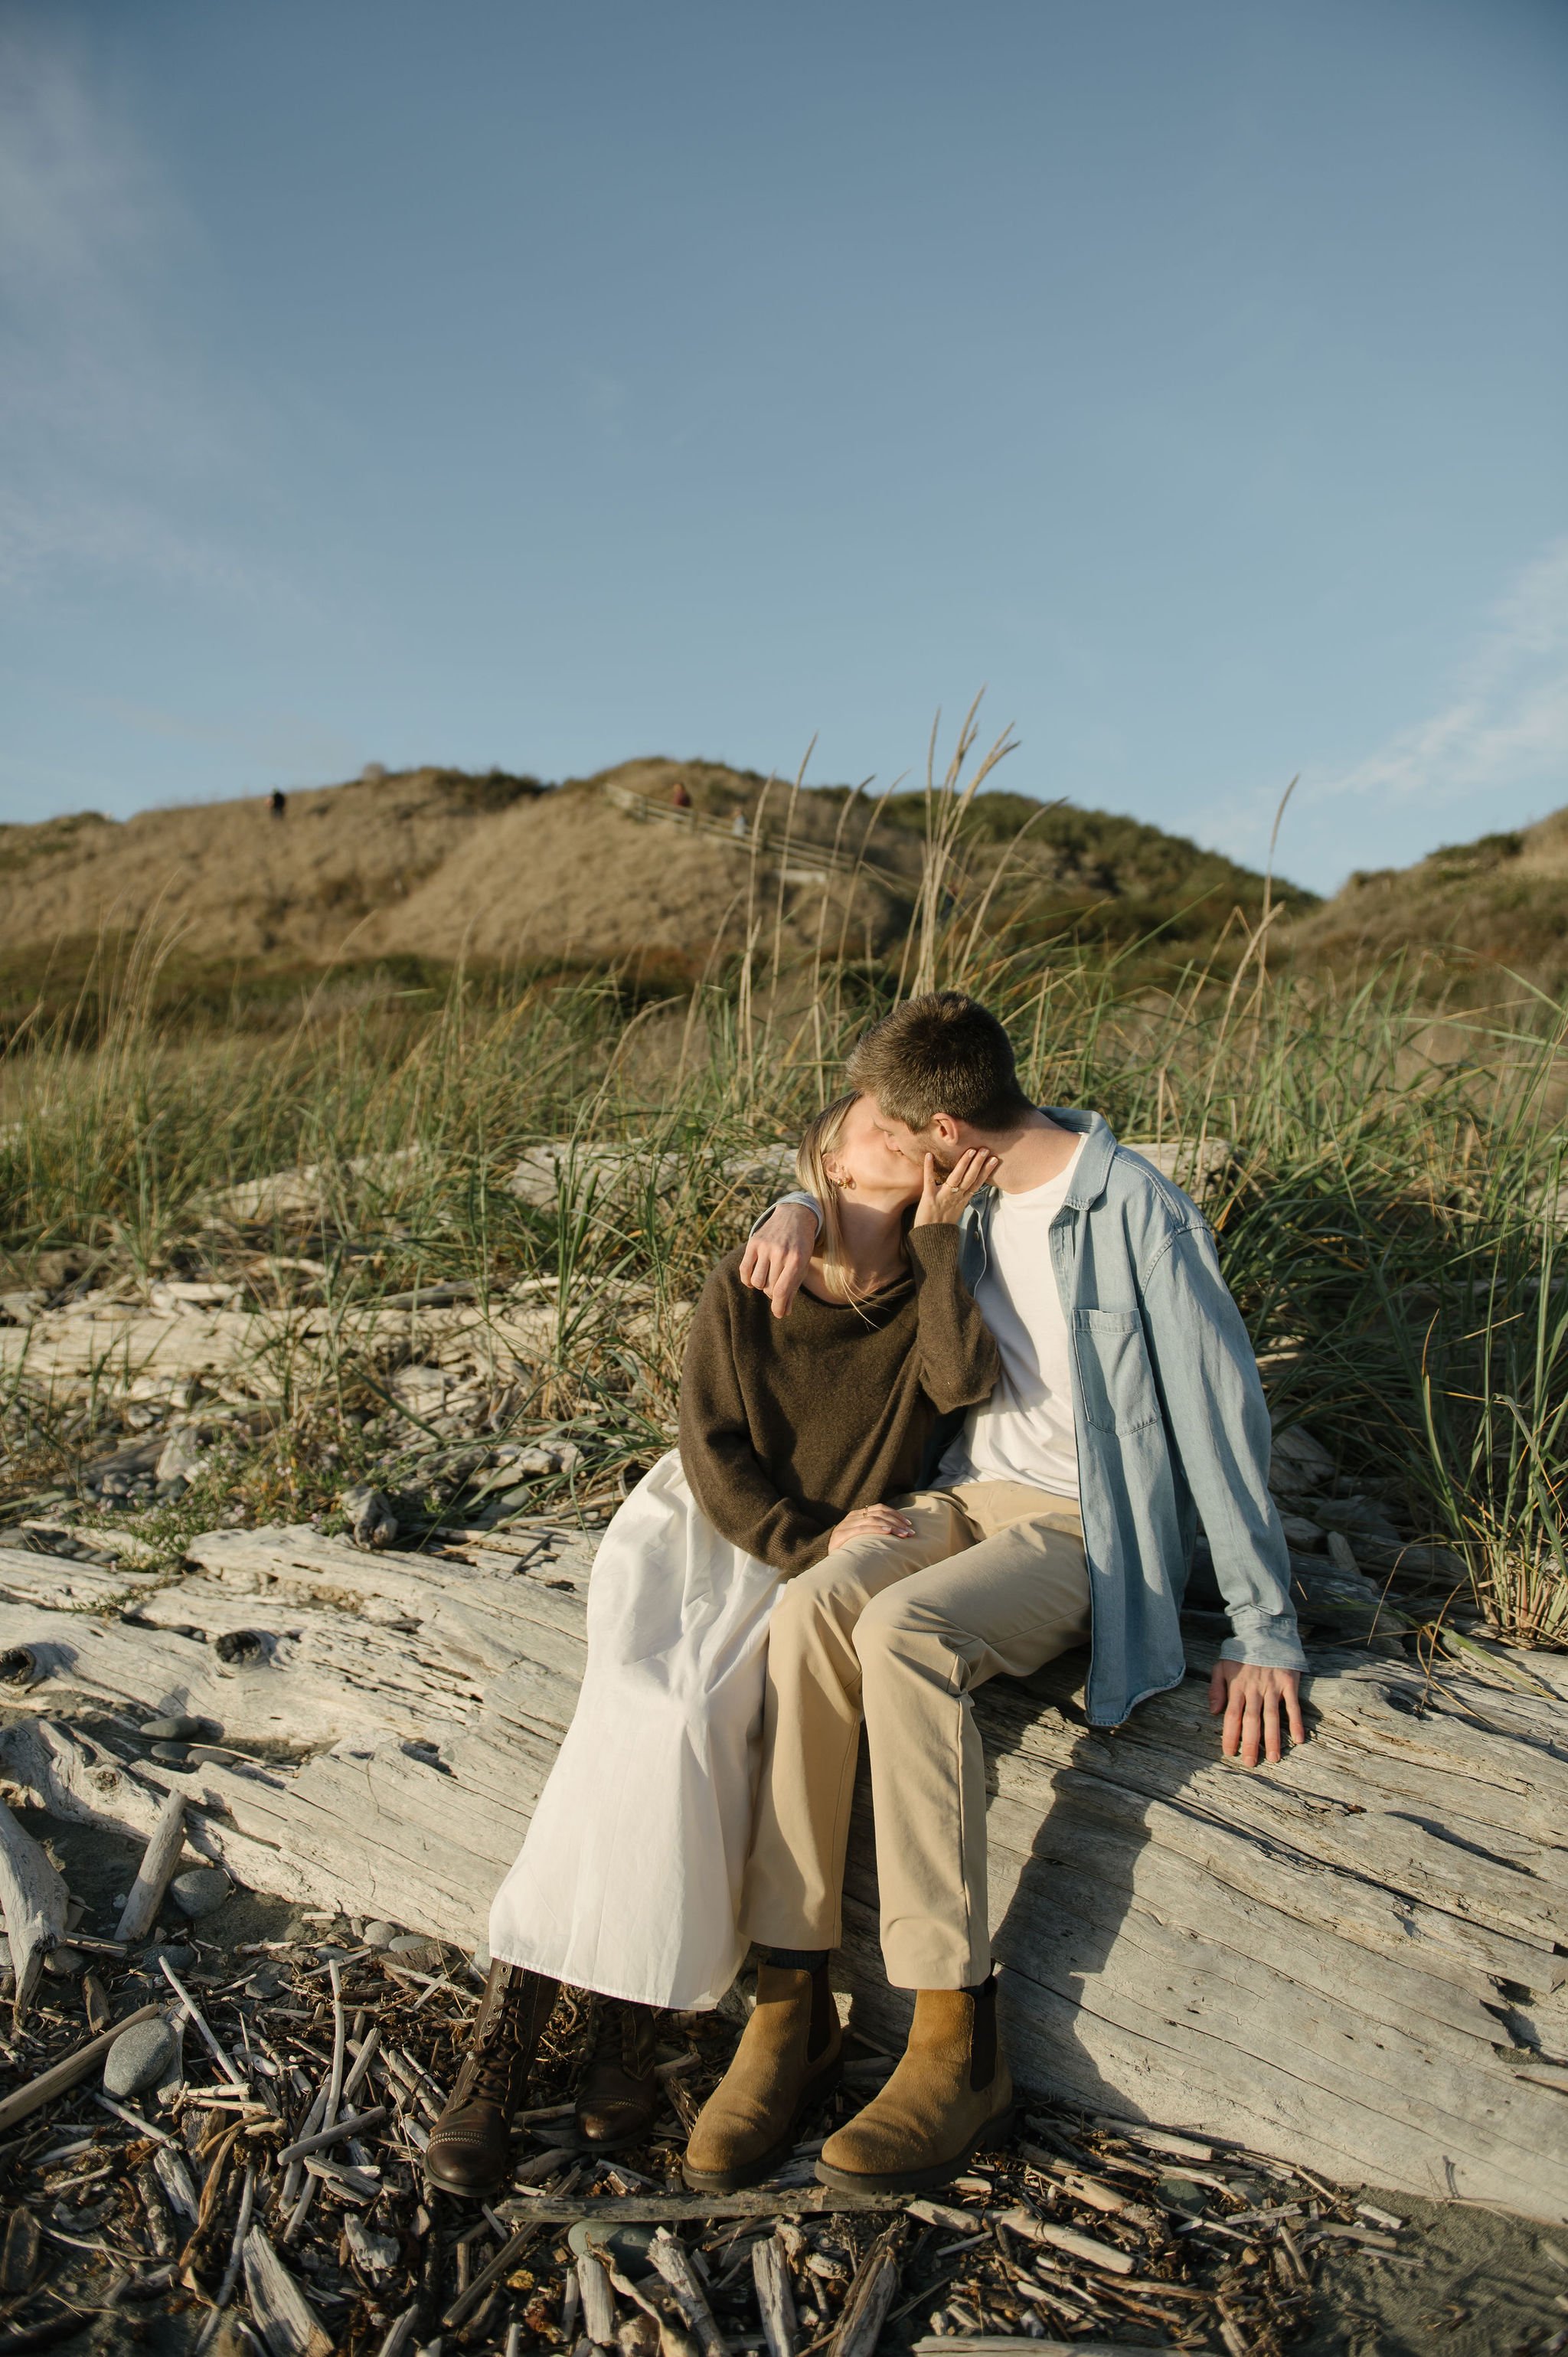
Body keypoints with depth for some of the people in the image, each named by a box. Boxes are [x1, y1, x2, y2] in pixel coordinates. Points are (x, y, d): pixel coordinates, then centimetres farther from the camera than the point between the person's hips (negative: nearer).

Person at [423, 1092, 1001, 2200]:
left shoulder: (926, 1298, 4)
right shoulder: (743, 1288, 0)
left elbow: (964, 1380, -18)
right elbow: (712, 1449, -3)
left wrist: (939, 1232, -12)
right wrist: (804, 1544, -15)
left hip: (825, 1573, 0)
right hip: (703, 1532, 0)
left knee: (686, 1724, -24)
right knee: (644, 1722, -24)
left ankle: (628, 2025, -10)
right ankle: (509, 2021, -13)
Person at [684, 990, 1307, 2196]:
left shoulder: (1135, 1206, -14)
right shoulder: (971, 1196, 8)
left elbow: (1220, 1406, -13)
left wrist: (1264, 1628, -12)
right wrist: (799, 1209, 3)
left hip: (1081, 1531, -6)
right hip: (967, 1494, 6)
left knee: (902, 1631, -35)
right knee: (809, 1611, -26)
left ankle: (959, 2044, -25)